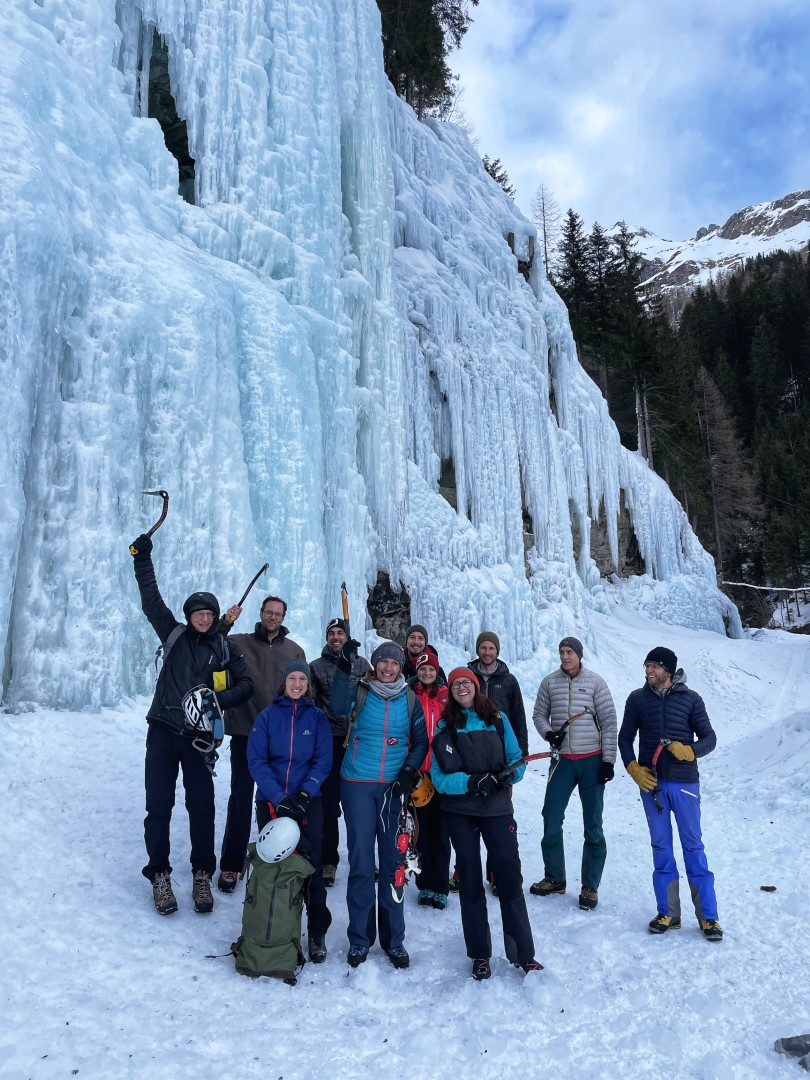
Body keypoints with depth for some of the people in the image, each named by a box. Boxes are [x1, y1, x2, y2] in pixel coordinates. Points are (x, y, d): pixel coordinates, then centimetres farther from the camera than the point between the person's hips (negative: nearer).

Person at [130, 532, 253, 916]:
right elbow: (151, 600, 7)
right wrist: (142, 559, 4)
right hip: (163, 731, 1)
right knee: (158, 805, 0)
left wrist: (218, 700, -15)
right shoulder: (174, 635, 8)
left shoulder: (225, 649, 6)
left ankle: (202, 877, 14)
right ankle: (160, 876, 14)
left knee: (201, 807, 1)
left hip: (199, 736, 0)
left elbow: (245, 684, 2)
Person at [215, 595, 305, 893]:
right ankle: (231, 864, 15)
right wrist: (225, 623, -18)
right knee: (241, 799, 3)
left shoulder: (295, 651, 6)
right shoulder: (239, 643, 2)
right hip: (244, 733, -1)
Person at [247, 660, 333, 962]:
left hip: (308, 802, 0)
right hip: (270, 801, 1)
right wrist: (278, 797, -16)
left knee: (310, 865, -4)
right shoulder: (267, 716, 1)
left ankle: (317, 933, 10)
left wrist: (304, 793, -15)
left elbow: (323, 761, 0)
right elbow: (256, 760, -5)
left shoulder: (318, 717, 3)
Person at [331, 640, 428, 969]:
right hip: (358, 785, -1)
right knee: (360, 863, 1)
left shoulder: (409, 700, 6)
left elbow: (421, 741, 10)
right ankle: (359, 939, 16)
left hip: (394, 788, 2)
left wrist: (409, 771, -5)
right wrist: (344, 667, -33)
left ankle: (394, 939, 19)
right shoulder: (360, 692, -1)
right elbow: (338, 707, -22)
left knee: (392, 862, 6)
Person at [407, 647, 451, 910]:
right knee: (422, 828, 8)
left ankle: (440, 887, 13)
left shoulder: (447, 696, 4)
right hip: (418, 770, 0)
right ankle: (425, 885, 19)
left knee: (440, 829, 4)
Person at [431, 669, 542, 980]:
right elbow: (438, 775, -7)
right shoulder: (444, 727, -1)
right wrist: (471, 782, -21)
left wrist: (509, 774, -17)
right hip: (459, 812, 0)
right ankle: (479, 955, 23)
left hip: (497, 808, 0)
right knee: (470, 881, 10)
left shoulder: (497, 720, 1)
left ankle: (523, 954, 12)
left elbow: (516, 757, 4)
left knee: (510, 877, -2)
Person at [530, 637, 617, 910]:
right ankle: (554, 878, 25)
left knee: (593, 826, 4)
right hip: (562, 760, 2)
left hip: (592, 760, -2)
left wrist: (608, 760, -7)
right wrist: (548, 733, -9)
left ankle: (590, 886, 18)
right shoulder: (549, 682, 2)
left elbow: (609, 722, -3)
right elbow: (539, 714, 12)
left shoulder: (595, 682, -4)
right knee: (551, 820, 6)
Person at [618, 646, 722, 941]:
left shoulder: (690, 699, -2)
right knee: (661, 847, 8)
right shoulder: (637, 699, 2)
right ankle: (668, 913, 19)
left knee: (693, 846, 3)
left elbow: (709, 737, 1)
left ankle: (708, 916, 13)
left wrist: (690, 751, -19)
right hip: (651, 783, 2)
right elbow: (625, 738, 9)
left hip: (684, 783, -2)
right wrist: (634, 768, -6)